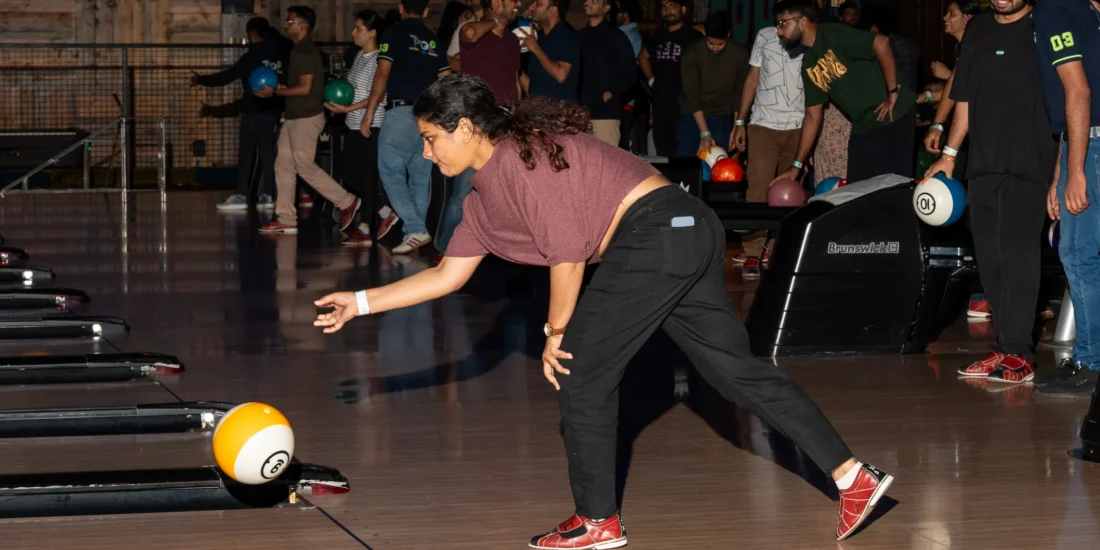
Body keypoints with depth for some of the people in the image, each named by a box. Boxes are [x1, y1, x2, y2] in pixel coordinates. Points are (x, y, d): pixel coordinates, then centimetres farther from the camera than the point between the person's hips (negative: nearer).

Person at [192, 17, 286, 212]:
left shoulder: (252, 56, -10)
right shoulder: (280, 55, 6)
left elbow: (227, 76, -10)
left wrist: (201, 80, 0)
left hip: (253, 112, -6)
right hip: (273, 111, 6)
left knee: (246, 154, -2)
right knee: (267, 153, 8)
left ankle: (241, 196, -4)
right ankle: (267, 195, 5)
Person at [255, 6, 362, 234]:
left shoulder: (305, 52, -16)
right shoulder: (300, 50, 15)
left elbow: (305, 88, -22)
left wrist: (275, 92, -17)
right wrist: (277, 89, 11)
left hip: (306, 118, -10)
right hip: (295, 117, 10)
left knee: (305, 167, -6)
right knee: (283, 166, 8)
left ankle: (346, 202, 4)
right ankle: (286, 219, 9)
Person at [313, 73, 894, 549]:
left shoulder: (522, 155, -11)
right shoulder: (484, 200, 18)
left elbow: (566, 254, -12)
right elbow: (448, 274, 24)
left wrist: (557, 331, -1)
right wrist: (361, 301, 22)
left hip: (655, 230, -10)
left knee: (581, 371, -1)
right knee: (737, 368, 10)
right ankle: (854, 476, 10)